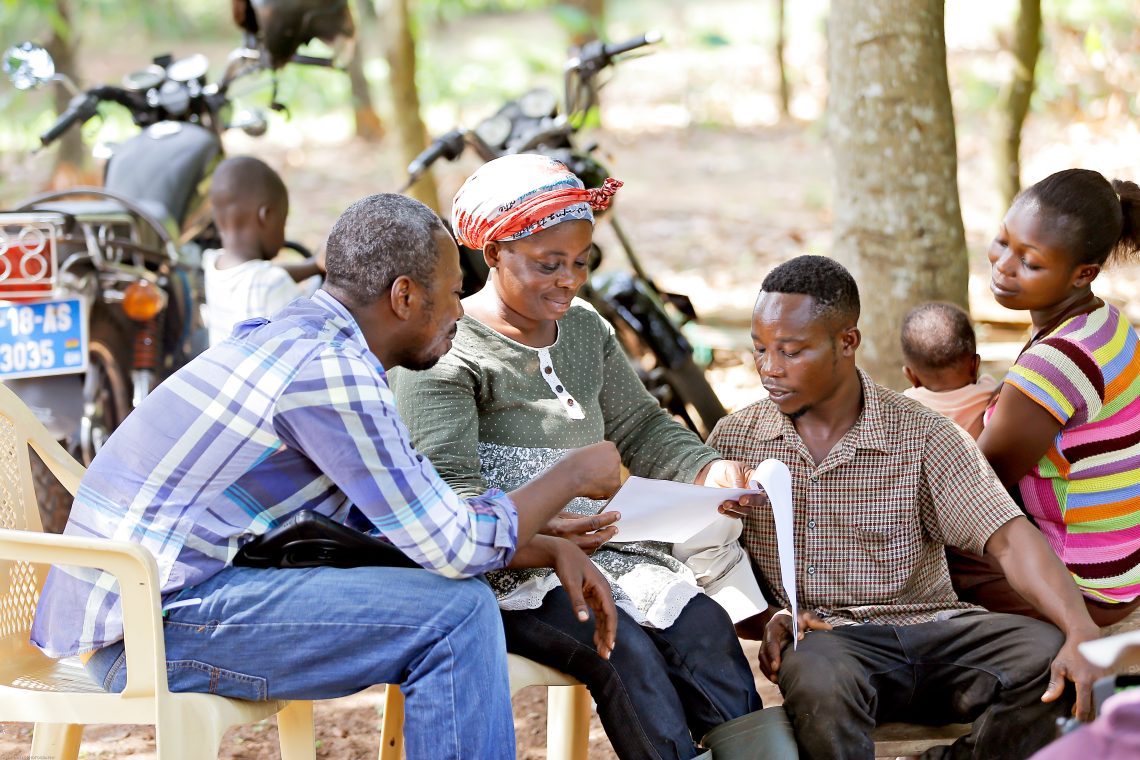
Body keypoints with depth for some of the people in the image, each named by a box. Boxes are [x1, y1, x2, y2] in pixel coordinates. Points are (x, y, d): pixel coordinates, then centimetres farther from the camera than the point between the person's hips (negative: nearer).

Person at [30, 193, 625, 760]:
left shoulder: (296, 340, 14)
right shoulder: (330, 370, -17)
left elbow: (423, 519, 19)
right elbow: (455, 548, -16)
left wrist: (554, 550, 11)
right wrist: (573, 474, -2)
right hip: (154, 623, -10)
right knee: (458, 612, -16)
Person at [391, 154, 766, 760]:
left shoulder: (584, 329, 15)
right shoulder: (444, 350, -10)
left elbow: (640, 429, 18)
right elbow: (448, 491, -19)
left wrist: (705, 469, -5)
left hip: (598, 544, 7)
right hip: (501, 567, -6)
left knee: (705, 627, -19)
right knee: (622, 646, -30)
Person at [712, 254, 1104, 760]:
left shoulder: (924, 436, 1)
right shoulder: (736, 439, 6)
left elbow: (1009, 538, -9)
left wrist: (1083, 633, -24)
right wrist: (765, 618, -15)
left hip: (930, 624, 2)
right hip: (823, 640, -2)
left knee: (1047, 655, -26)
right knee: (818, 678, -39)